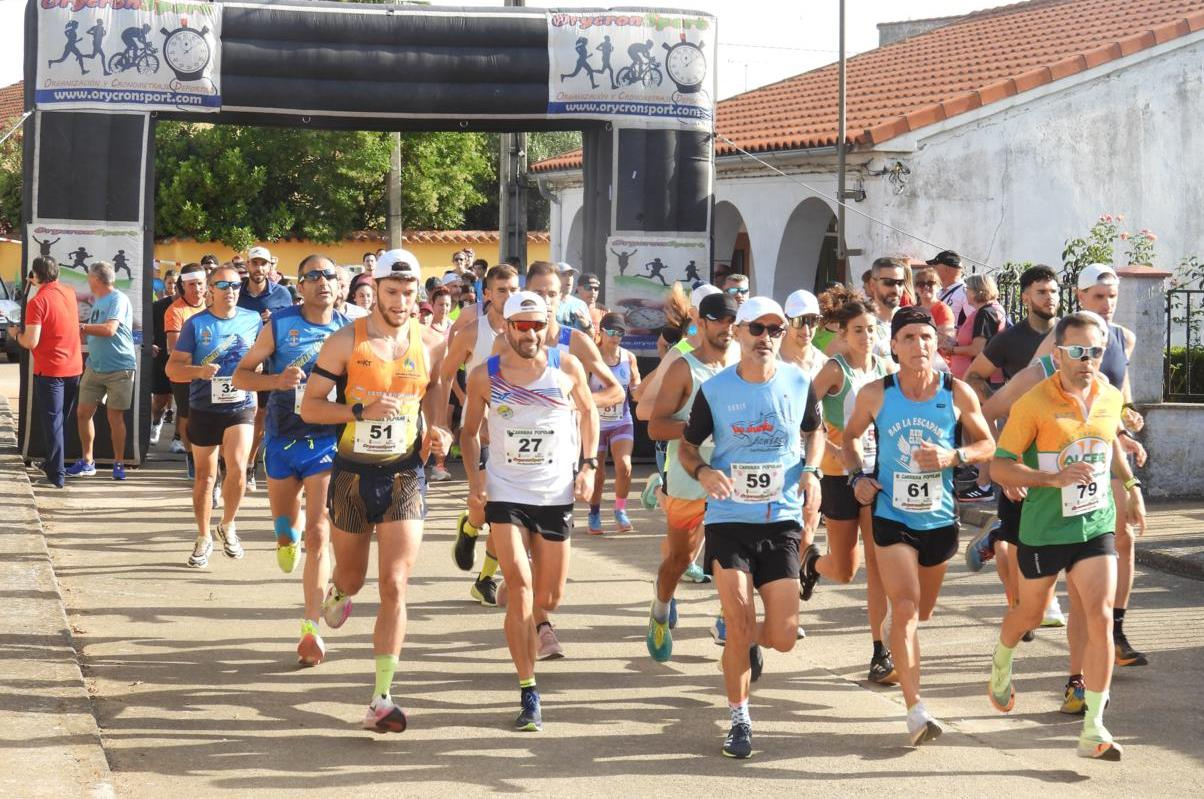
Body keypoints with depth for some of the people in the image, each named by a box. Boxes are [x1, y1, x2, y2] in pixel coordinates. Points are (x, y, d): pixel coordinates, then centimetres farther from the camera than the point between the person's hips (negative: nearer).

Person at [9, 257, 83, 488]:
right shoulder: (69, 291, 3)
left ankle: (56, 474, -3)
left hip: (49, 371, -6)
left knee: (52, 421, 0)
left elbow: (31, 342, -19)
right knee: (61, 419, 18)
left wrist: (16, 334, 0)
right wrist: (39, 285, 25)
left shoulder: (37, 302, -16)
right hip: (74, 367, 6)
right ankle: (52, 462, 31)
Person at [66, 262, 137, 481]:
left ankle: (119, 464, 11)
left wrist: (82, 327, -12)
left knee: (115, 416, -1)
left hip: (119, 368, -8)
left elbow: (109, 329, -22)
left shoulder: (118, 300, -12)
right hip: (94, 366, 8)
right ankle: (87, 461, 15)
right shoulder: (97, 301, 15)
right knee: (83, 412, 4)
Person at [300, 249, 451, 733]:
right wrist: (361, 409, -19)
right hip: (353, 474, 0)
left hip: (405, 477, 0)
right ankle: (336, 593, 57)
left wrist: (435, 435, -2)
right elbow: (309, 406, -4)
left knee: (395, 586, -11)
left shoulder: (431, 345, 1)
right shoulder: (346, 342, -6)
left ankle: (382, 699, -8)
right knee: (352, 578, 16)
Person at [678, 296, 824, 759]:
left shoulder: (799, 383, 0)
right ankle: (739, 721, 11)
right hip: (728, 519, -1)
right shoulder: (714, 390, -5)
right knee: (738, 623, -8)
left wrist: (811, 470, -2)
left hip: (782, 520, 2)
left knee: (784, 638, 0)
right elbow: (687, 445, 6)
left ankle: (749, 641, 38)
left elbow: (814, 432, 18)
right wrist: (701, 471, -15)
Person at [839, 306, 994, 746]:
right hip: (892, 517, -2)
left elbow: (987, 444, 4)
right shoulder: (875, 394, -7)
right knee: (905, 608, -17)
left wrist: (953, 457, -15)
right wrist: (858, 475, -6)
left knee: (922, 612, 18)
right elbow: (850, 436, 11)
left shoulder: (958, 394, -7)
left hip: (939, 517, 2)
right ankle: (916, 710, -19)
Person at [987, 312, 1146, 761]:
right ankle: (1001, 664, 52)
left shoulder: (1110, 398, 0)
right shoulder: (1034, 404, -16)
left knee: (1100, 618, -11)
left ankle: (1093, 730, -7)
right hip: (1043, 529, -3)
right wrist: (1054, 478, -28)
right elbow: (1001, 466, -15)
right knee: (1031, 613, 16)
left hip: (1097, 525, 3)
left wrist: (1131, 487, 20)